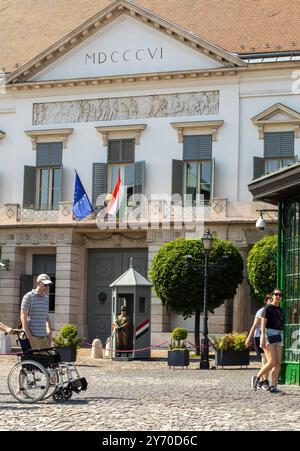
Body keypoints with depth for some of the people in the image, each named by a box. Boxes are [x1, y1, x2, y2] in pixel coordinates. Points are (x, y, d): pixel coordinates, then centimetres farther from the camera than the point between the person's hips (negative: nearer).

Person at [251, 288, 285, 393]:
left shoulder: (280, 310, 17)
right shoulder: (268, 308, -4)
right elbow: (263, 324, -10)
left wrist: (282, 341, 17)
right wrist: (263, 338, -20)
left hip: (279, 337, 7)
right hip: (268, 335, -7)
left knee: (278, 363, -3)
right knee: (272, 362, -15)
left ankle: (273, 387, -2)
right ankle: (257, 378, 4)